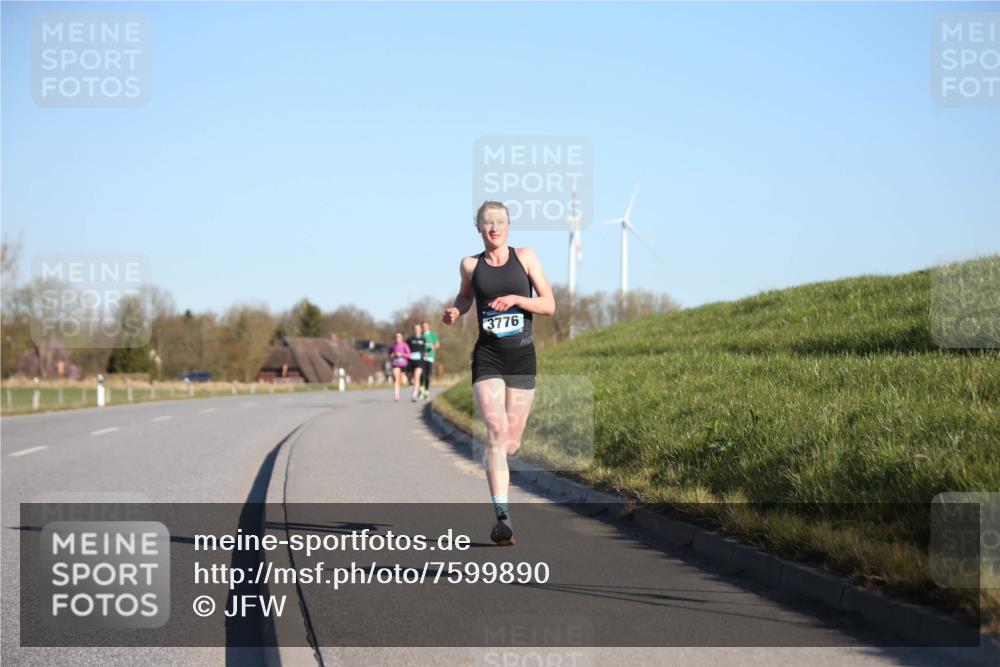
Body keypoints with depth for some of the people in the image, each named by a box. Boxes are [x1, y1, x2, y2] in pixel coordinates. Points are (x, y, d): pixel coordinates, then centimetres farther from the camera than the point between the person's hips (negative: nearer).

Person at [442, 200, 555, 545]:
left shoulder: (525, 257, 2)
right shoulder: (470, 265, 5)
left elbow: (550, 306, -1)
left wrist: (516, 299, -16)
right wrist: (454, 311, 5)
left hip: (522, 356, 1)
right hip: (487, 356, -1)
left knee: (511, 443, 6)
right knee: (496, 430, -20)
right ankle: (503, 515, -26)